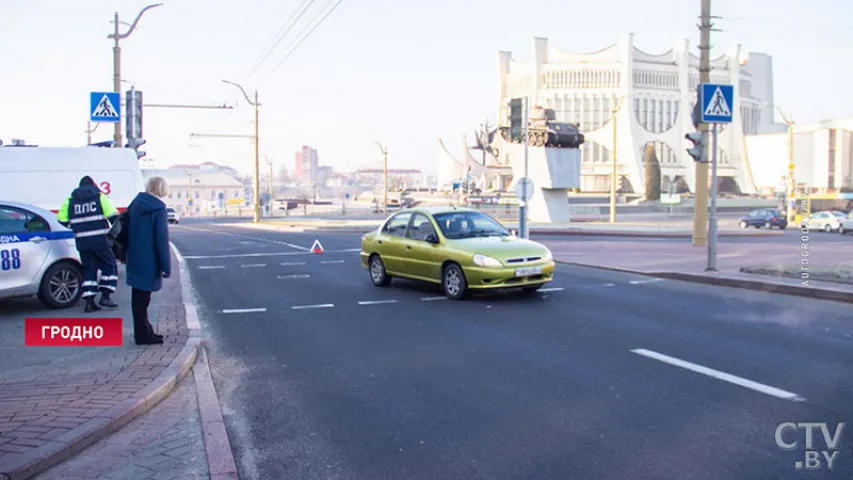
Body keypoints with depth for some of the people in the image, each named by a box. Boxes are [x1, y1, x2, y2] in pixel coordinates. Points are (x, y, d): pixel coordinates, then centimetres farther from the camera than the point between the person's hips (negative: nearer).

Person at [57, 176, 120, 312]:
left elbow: (61, 218, 6)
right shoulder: (100, 197, 0)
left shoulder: (70, 200, 10)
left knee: (89, 269, 12)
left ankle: (89, 301, 5)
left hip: (82, 242, 3)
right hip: (100, 240, -3)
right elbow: (113, 216, -7)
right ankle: (105, 296, 1)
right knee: (109, 265, 11)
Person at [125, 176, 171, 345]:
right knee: (142, 297, -1)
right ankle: (143, 335, 7)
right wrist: (166, 266, -14)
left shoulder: (135, 204, 9)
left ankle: (144, 331, 25)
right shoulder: (158, 209, -14)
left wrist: (128, 254, 20)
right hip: (149, 261, -7)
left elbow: (128, 231, 14)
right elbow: (162, 239, -17)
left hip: (135, 259, 7)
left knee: (139, 296, 14)